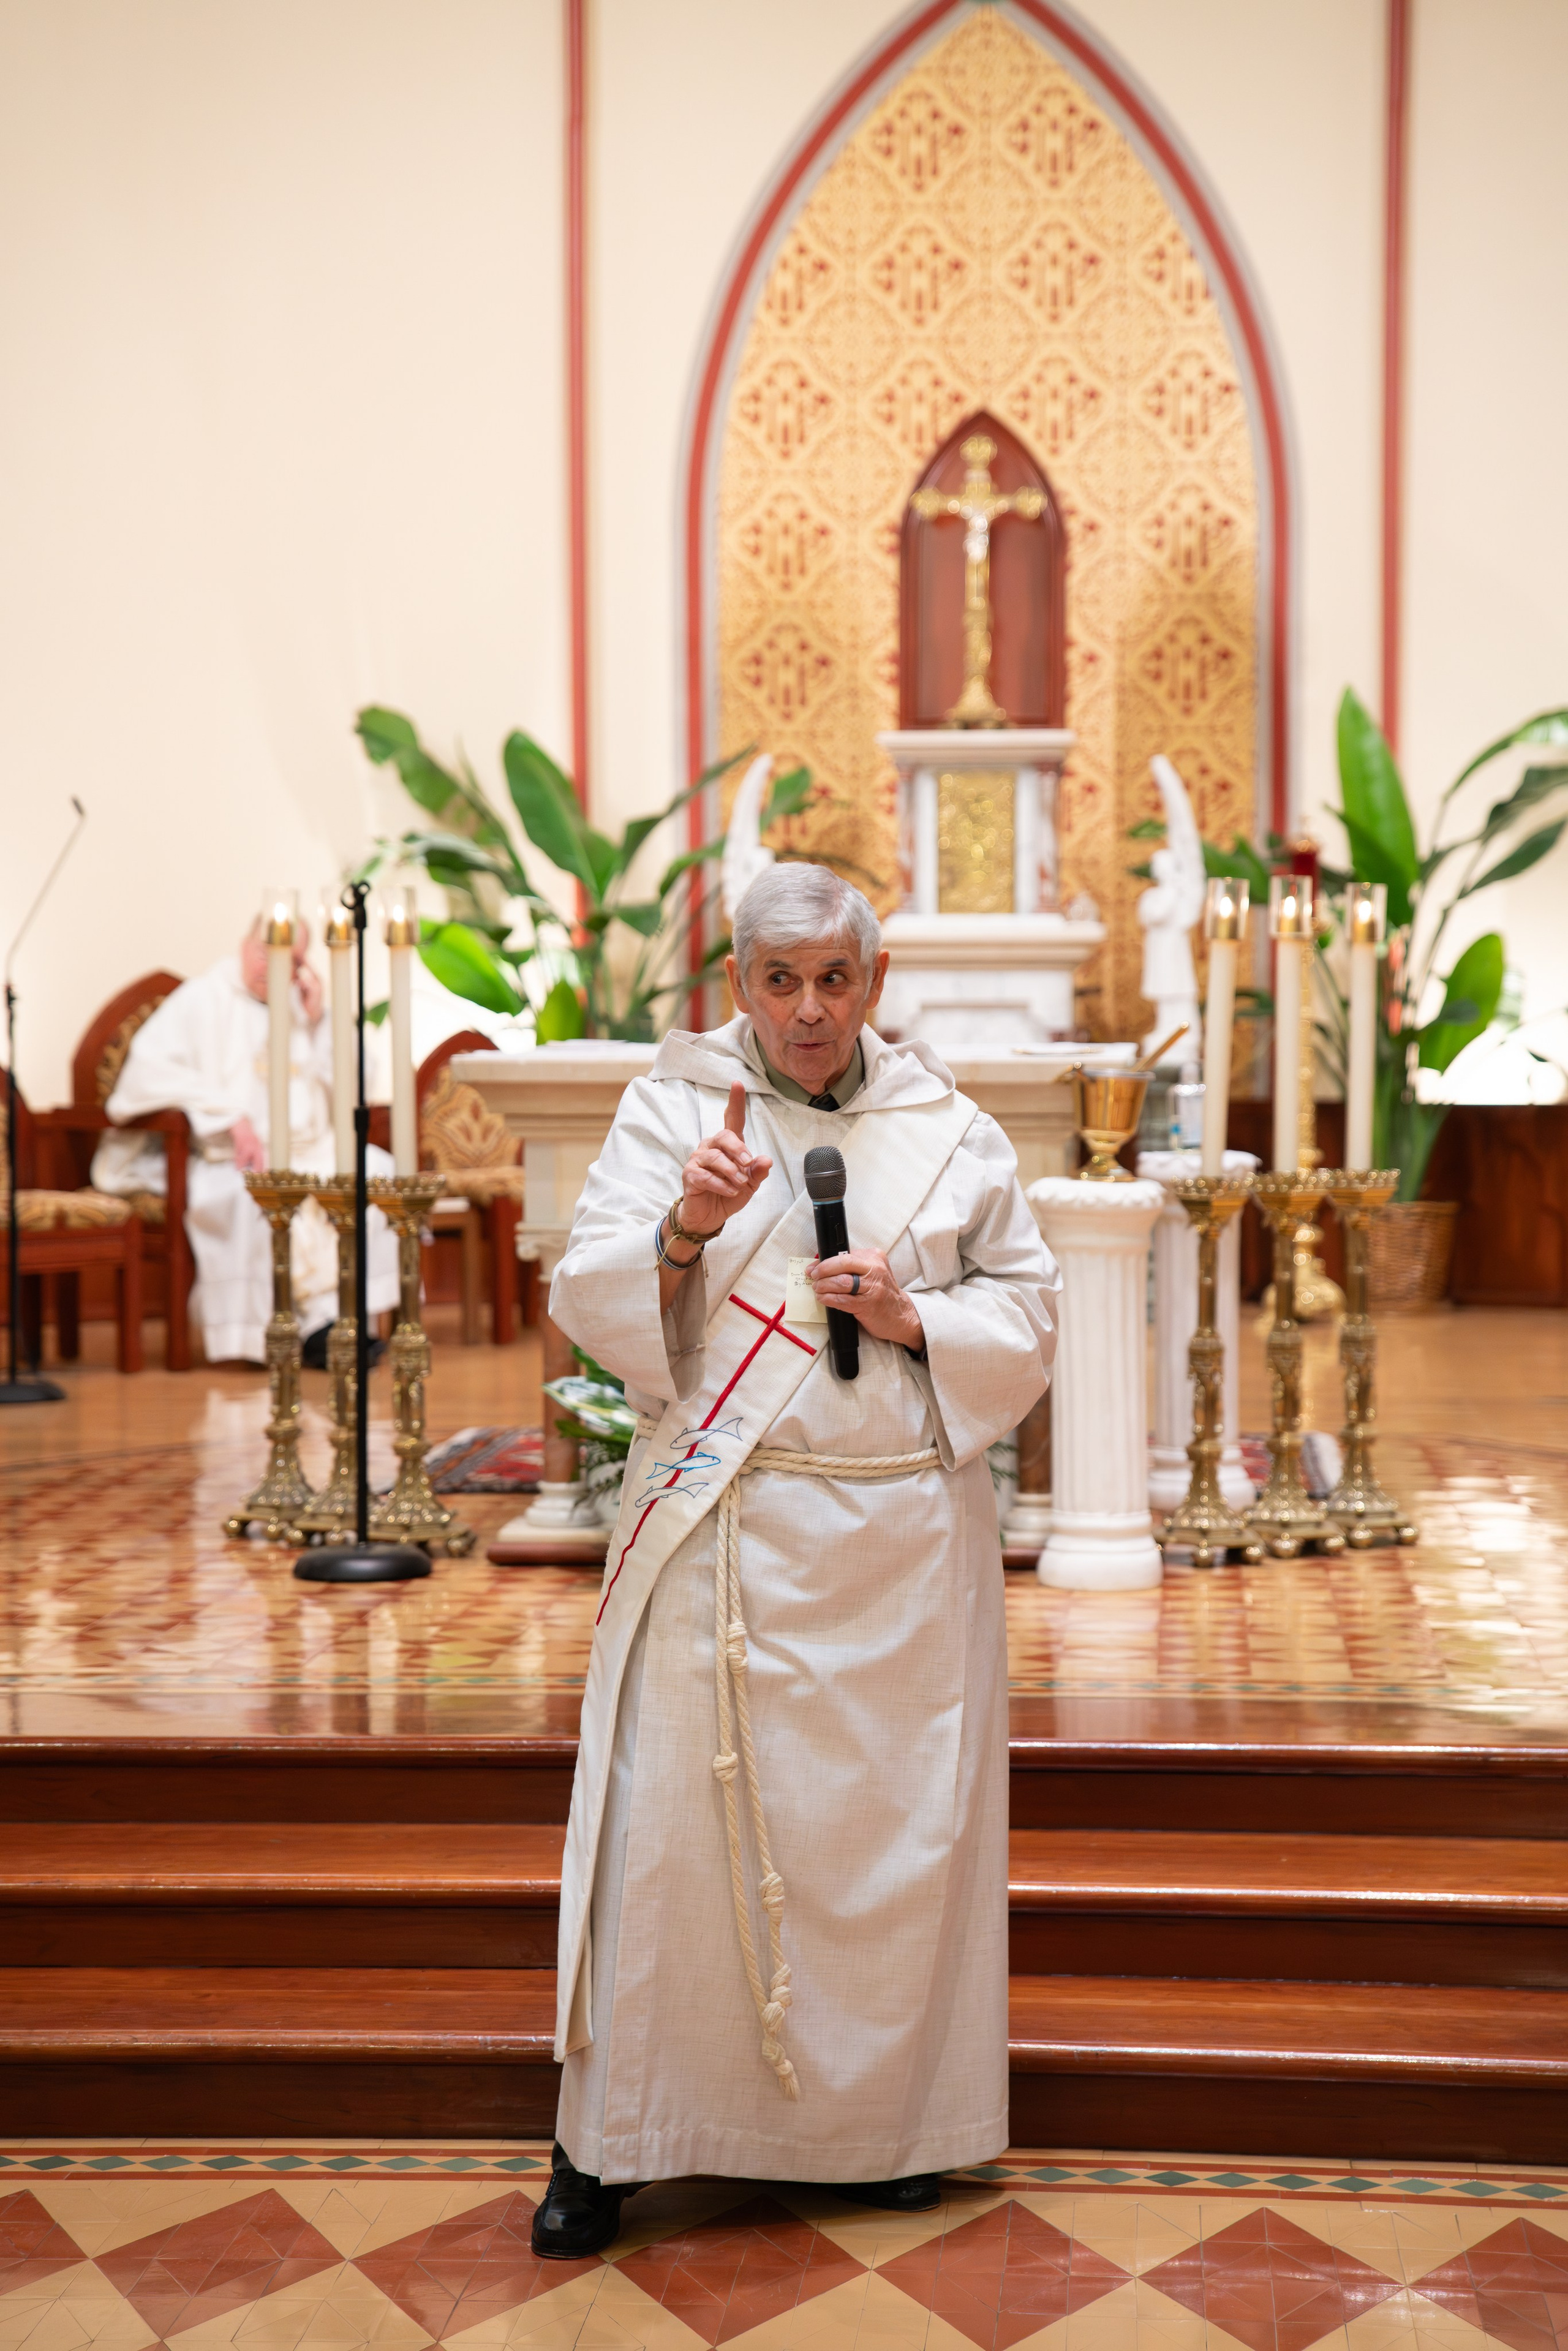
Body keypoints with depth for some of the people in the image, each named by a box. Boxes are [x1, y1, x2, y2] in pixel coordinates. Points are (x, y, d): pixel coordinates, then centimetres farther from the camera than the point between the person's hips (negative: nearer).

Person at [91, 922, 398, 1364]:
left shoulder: (299, 1006, 17)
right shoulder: (202, 999, -1)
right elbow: (149, 1067, -16)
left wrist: (317, 1024, 1)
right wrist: (230, 1115, -21)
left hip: (308, 1148, 6)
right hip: (230, 1156, -6)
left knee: (378, 1171, -18)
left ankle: (341, 1313, -21)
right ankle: (318, 1319, -28)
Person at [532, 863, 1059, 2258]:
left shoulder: (949, 1132, 6)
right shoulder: (673, 1106, 1)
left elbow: (1027, 1315, 9)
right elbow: (590, 1296, -6)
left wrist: (915, 1315, -9)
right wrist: (685, 1228, -24)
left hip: (903, 1536, 2)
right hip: (722, 1522, -2)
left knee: (895, 1817, 8)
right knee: (675, 1814, -2)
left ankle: (887, 2118, 28)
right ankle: (610, 2137, 15)